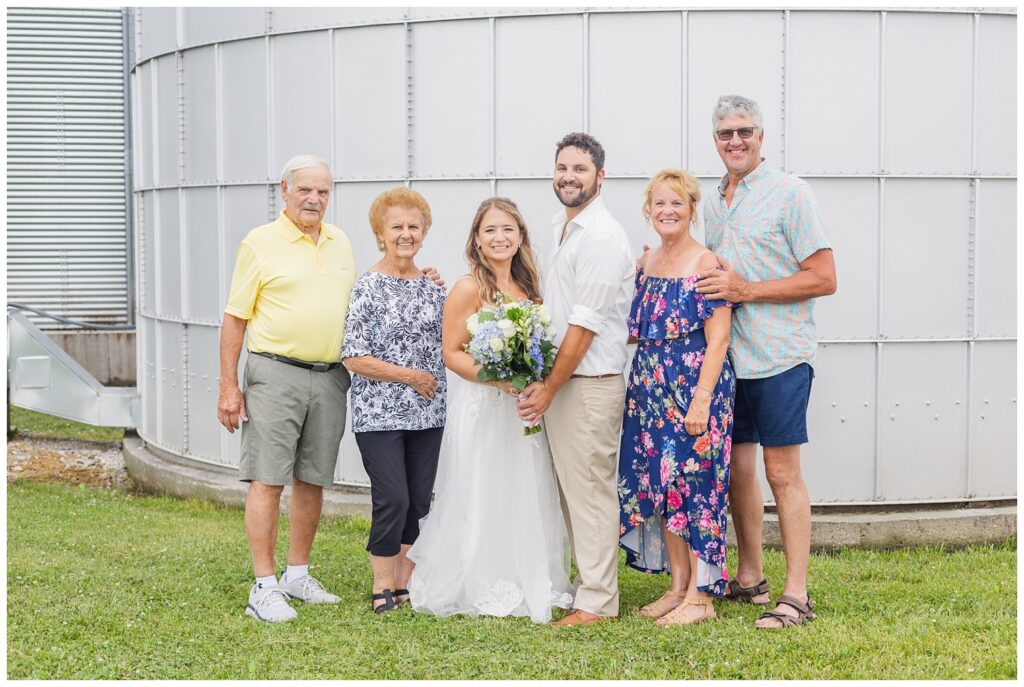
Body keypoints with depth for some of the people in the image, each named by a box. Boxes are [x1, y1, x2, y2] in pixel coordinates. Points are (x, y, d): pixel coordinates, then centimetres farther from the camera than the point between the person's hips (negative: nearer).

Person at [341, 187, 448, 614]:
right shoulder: (368, 288, -7)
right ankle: (382, 588, 7)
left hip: (427, 414, 6)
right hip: (380, 414, -5)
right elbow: (353, 358, -12)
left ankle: (404, 585, 18)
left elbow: (445, 345, 19)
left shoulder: (433, 288, 10)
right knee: (392, 500, -9)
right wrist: (412, 377, -11)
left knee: (419, 502, 7)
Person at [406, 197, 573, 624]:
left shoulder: (528, 287, 10)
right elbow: (452, 353, -10)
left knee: (527, 499, 9)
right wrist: (495, 377, -22)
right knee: (482, 501, -1)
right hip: (480, 409, -6)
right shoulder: (468, 289, -8)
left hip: (523, 410, 6)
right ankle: (479, 591, 10)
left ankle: (528, 586, 21)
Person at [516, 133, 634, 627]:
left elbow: (584, 324, -18)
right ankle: (587, 583, 23)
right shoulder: (564, 227, 16)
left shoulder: (602, 237, -14)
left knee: (590, 490, -4)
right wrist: (544, 385, 14)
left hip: (590, 382, -9)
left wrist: (549, 388, -14)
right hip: (560, 379, 9)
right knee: (571, 489, 13)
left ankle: (597, 603, 4)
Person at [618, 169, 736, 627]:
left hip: (695, 388, -7)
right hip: (650, 391, 7)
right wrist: (640, 388, 10)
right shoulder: (644, 264, 11)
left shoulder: (706, 265, -10)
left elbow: (717, 340, -14)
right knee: (658, 486, 10)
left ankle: (701, 596, 6)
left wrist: (701, 399, -20)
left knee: (694, 486, -3)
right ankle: (678, 586, 20)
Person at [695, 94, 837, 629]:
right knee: (737, 468, 11)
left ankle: (796, 594, 1)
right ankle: (749, 579, 23)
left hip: (779, 356, -6)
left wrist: (747, 290, -17)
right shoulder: (712, 204, 14)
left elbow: (824, 279, -11)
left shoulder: (789, 194, -6)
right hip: (726, 357, 7)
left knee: (781, 472, -5)